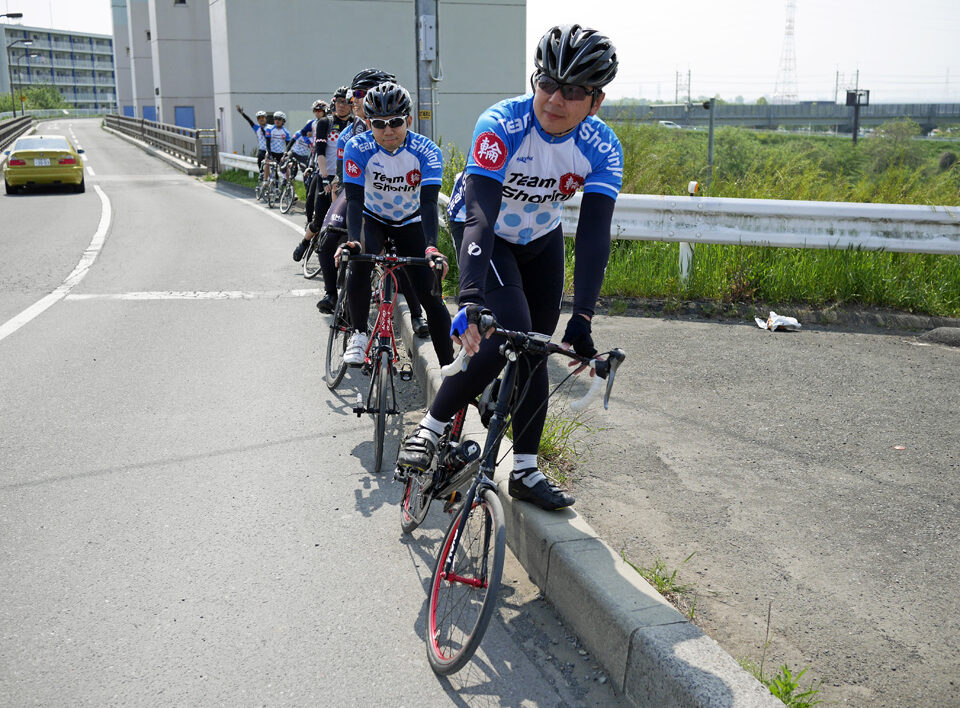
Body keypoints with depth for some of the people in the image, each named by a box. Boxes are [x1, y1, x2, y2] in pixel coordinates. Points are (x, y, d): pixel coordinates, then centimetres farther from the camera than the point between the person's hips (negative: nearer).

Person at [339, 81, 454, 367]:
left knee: (430, 296, -9)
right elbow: (354, 199, -30)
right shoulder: (358, 148, -24)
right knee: (359, 261, -33)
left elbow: (428, 202, -35)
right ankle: (358, 334, -12)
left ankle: (449, 367, 2)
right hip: (372, 218, 0)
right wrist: (353, 240, -48)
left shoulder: (426, 150, -26)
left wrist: (431, 247, -51)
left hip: (410, 223, 0)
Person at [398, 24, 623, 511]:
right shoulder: (501, 125, -33)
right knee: (511, 334, -24)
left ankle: (526, 472, 15)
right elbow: (479, 217, -42)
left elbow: (594, 234, -30)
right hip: (488, 237, -4)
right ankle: (432, 426, -6)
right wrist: (471, 298, -54)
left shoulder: (602, 148, -23)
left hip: (542, 241, 4)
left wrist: (582, 317, -39)